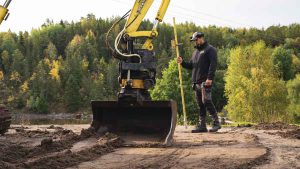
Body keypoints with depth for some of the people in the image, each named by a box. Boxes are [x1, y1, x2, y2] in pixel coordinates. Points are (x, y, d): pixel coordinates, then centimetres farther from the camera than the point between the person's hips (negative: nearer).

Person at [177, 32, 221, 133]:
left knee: (206, 101, -16)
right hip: (196, 82, 8)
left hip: (205, 82, -8)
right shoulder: (196, 51, 26)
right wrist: (182, 62, 8)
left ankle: (216, 123, -10)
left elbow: (213, 64, -11)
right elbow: (191, 65, 26)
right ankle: (202, 125, 9)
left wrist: (210, 78, -21)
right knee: (200, 104, 7)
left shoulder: (210, 49, -1)